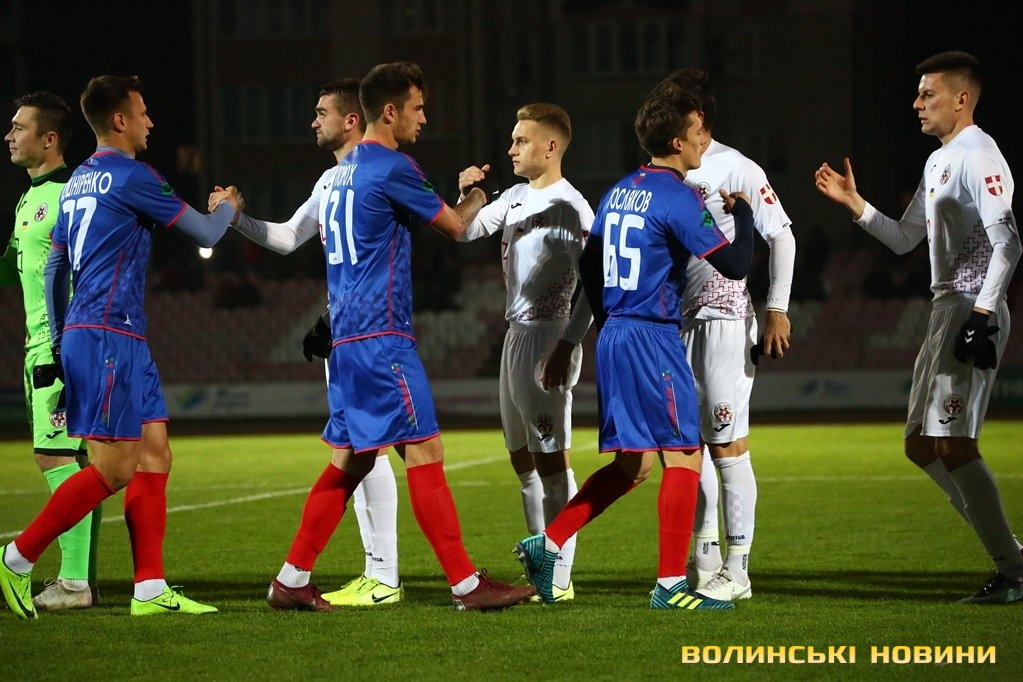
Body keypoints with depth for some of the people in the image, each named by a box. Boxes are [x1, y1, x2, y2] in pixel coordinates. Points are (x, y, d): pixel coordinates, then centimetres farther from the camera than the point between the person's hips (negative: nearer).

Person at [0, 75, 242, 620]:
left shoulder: (79, 182, 17)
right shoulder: (130, 176, -10)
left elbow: (53, 267, 21)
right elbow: (204, 234, -4)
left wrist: (60, 342, 24)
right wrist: (227, 209, 19)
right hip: (108, 337, -9)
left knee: (154, 455, 6)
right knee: (112, 468, -9)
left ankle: (150, 589, 2)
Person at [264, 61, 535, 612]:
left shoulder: (345, 169, 16)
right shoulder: (391, 167, -12)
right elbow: (454, 226, -4)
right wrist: (478, 198, 19)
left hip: (346, 334, 9)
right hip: (381, 335, -9)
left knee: (350, 459, 12)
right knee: (424, 451, -8)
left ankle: (291, 581, 12)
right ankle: (465, 583, -8)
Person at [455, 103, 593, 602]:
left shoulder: (572, 208, -13)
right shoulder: (516, 197, 13)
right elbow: (465, 232, 20)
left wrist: (565, 347, -21)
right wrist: (466, 195, 0)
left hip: (548, 337, -9)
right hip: (515, 333, 9)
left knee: (551, 458, -9)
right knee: (522, 459, 13)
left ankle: (559, 579, -8)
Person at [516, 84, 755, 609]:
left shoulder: (620, 192, 13)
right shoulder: (677, 198, -13)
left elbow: (588, 264, 20)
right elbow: (734, 265, -13)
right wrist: (741, 213, 4)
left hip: (613, 336, 9)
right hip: (653, 338, -9)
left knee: (632, 464, 15)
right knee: (683, 458, -4)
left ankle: (547, 544, 11)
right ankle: (671, 584, -5)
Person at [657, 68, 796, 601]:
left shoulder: (735, 169, -9)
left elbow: (781, 236, -8)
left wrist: (777, 309, -12)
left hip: (725, 321, -8)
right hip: (677, 322, 8)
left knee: (728, 445, -6)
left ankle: (736, 570, -3)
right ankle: (703, 559, 17)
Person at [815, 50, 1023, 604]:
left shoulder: (978, 154, -12)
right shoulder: (937, 162, 19)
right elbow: (903, 240, 25)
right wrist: (853, 203, 14)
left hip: (974, 309, -11)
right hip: (945, 310, 11)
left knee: (954, 444, -13)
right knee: (921, 444, 11)